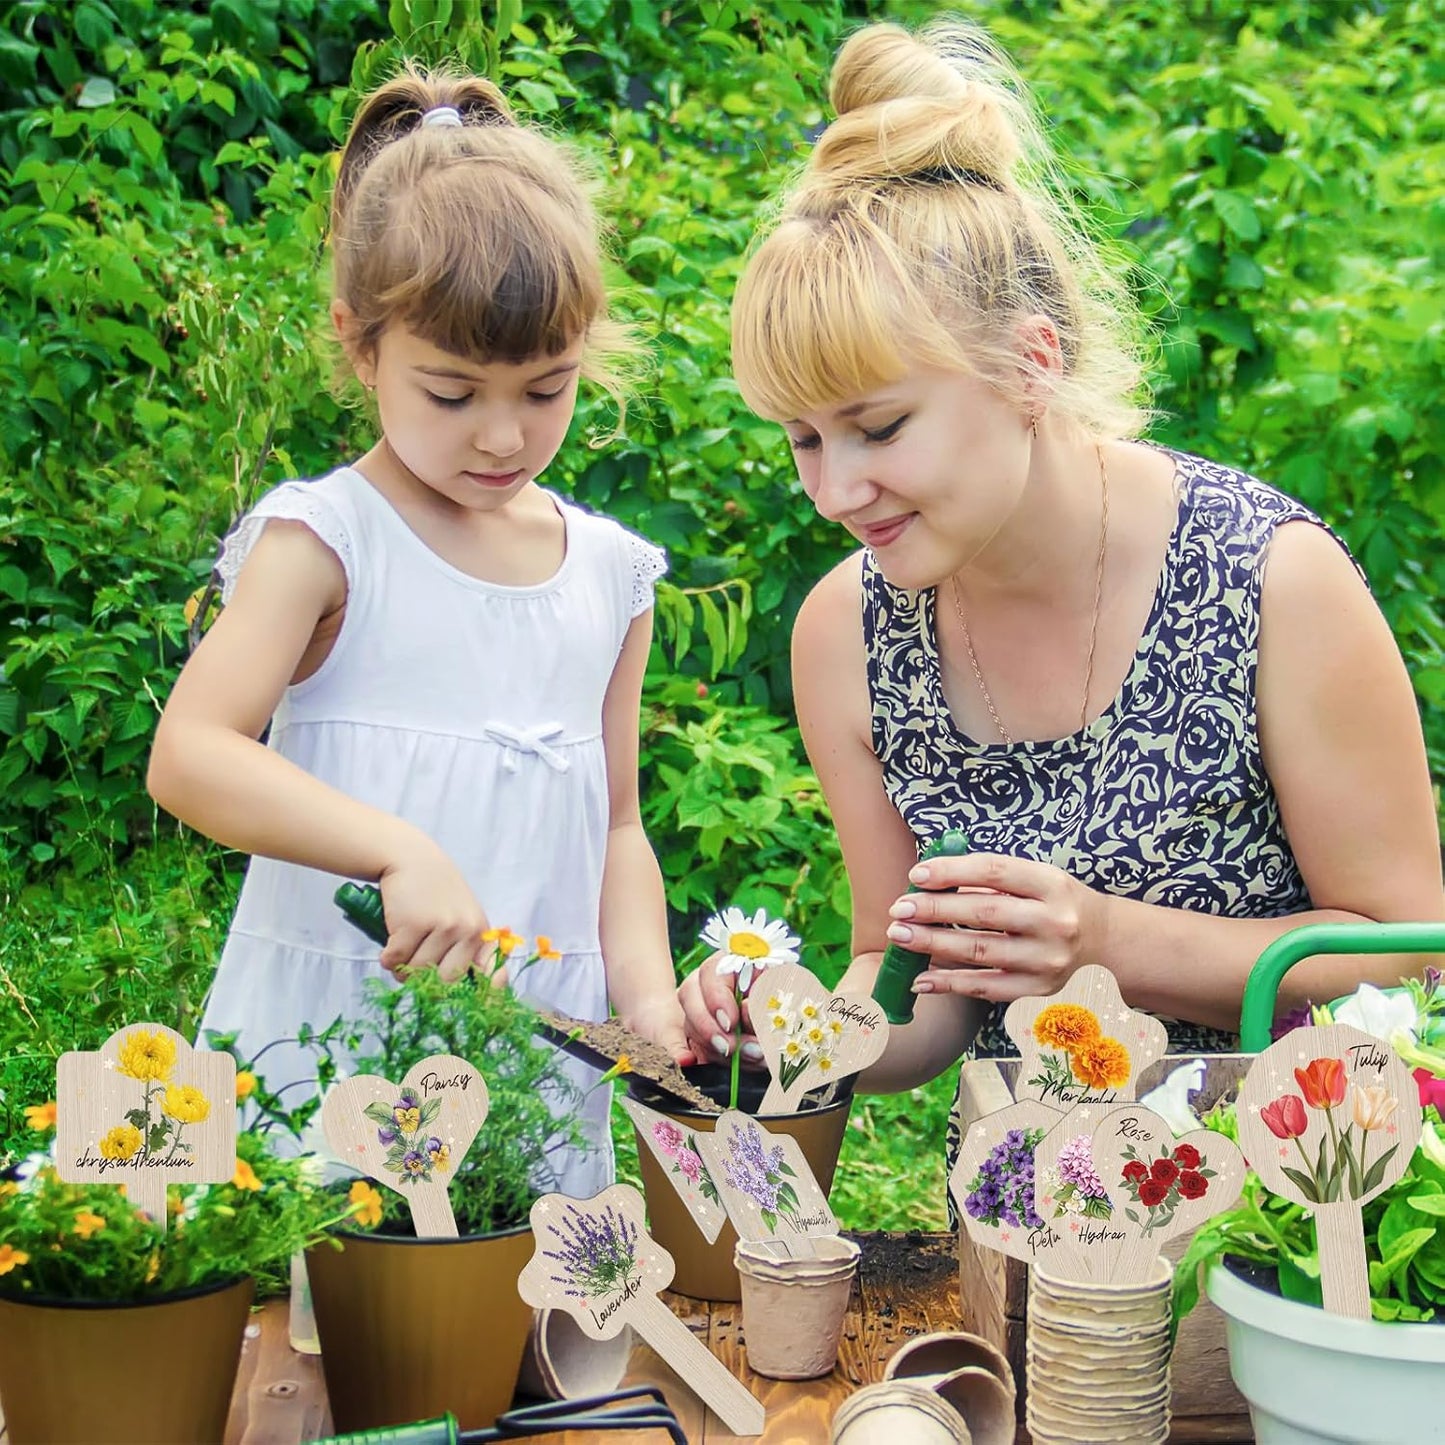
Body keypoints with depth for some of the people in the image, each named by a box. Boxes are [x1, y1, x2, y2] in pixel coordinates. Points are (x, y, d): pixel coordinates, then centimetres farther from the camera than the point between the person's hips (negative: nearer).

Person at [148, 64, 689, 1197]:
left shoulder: (611, 574, 10)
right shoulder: (323, 539, -5)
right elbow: (188, 756, -17)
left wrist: (648, 995, 0)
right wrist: (400, 850, -28)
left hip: (542, 1055, 4)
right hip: (333, 1043, -4)